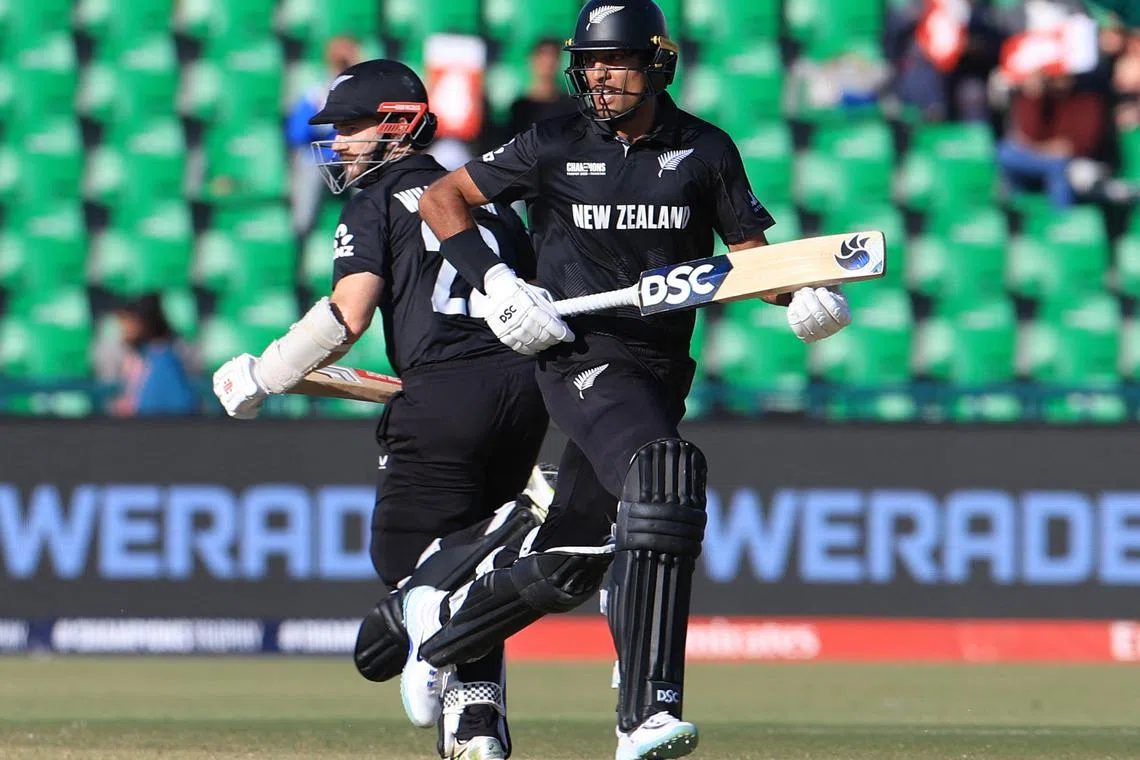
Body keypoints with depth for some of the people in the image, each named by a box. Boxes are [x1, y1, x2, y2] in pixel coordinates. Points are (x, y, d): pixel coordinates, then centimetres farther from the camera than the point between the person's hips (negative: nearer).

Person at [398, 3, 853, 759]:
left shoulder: (705, 151, 6)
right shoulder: (554, 147, 1)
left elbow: (751, 255, 9)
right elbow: (441, 200, 8)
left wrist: (804, 298, -13)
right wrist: (497, 283, -6)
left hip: (662, 374, 4)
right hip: (585, 359, -4)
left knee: (567, 568, 10)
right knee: (665, 481, -32)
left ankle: (442, 624, 41)